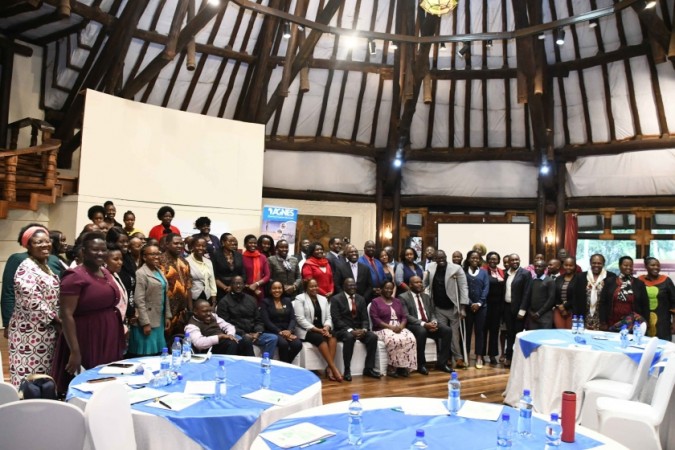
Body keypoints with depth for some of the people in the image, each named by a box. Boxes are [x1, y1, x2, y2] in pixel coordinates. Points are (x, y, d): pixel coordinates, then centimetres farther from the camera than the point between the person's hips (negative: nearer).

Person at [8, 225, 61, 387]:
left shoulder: (46, 266, 12)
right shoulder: (26, 269, -15)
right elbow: (34, 303, -22)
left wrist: (57, 322, 10)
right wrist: (57, 322, -14)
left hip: (46, 331, 9)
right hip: (30, 332, -9)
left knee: (44, 377, 14)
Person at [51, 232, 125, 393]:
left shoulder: (106, 273, 11)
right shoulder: (75, 276, -13)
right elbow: (66, 315, -18)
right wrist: (75, 351, -22)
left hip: (109, 341, 8)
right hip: (86, 342, -7)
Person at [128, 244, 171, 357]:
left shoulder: (159, 271, 14)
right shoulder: (141, 273, -10)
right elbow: (139, 300, -16)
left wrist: (167, 316, 14)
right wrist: (145, 323, -19)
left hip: (159, 321, 7)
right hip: (147, 322, -7)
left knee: (157, 354, 10)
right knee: (146, 355, -2)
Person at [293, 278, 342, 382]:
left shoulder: (323, 299, 16)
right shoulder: (300, 299, -1)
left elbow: (328, 317, 11)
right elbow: (300, 319, -11)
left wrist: (326, 327, -12)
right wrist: (316, 329, -19)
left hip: (322, 329, 5)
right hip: (306, 330, -5)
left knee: (332, 336, -27)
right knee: (320, 338, -33)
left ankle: (329, 368, -30)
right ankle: (334, 368, -32)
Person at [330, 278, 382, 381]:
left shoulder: (361, 299, 12)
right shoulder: (336, 299, -4)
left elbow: (365, 318, 9)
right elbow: (336, 320, -12)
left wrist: (363, 330, -14)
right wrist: (350, 330, -23)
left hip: (358, 329, 5)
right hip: (343, 329, -5)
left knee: (373, 337, -22)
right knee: (350, 337, -37)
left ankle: (368, 368, -12)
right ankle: (347, 370, -25)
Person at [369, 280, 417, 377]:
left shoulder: (398, 301, 20)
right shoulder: (375, 301, 4)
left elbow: (404, 317, 11)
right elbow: (375, 319, -8)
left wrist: (401, 326, -11)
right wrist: (390, 327, -18)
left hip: (399, 328, 5)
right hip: (383, 329, -4)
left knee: (410, 339, -28)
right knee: (394, 340, -37)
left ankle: (404, 366, -22)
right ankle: (392, 366, -22)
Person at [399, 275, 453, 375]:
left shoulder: (426, 296, 19)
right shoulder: (403, 297, -2)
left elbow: (433, 313, 15)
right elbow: (406, 316, -13)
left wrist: (433, 323, -10)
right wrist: (423, 324, -23)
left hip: (429, 323, 6)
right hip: (413, 325, -6)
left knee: (447, 330, -17)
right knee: (422, 331, -38)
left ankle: (441, 363, -9)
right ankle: (421, 364, -21)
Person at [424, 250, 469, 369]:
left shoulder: (456, 268, -10)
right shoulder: (430, 268, 1)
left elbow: (463, 288, -11)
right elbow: (424, 284, 13)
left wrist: (463, 307, -16)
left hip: (453, 307, -3)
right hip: (439, 308, 3)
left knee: (455, 334, 4)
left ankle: (459, 358, 15)